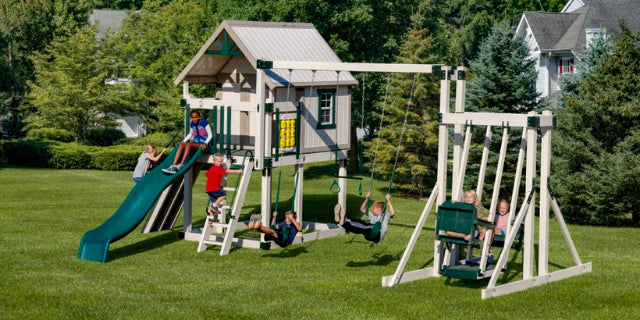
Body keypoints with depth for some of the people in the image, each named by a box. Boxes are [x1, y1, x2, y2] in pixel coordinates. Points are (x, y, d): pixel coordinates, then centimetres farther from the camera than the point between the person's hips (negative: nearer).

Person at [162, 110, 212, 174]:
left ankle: (181, 165, -42)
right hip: (195, 143, 6)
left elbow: (210, 135, -6)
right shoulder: (192, 124, 12)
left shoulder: (204, 123, -6)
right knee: (181, 145, -22)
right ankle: (174, 166, -34)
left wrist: (205, 143, -22)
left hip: (202, 145, -6)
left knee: (188, 144, -33)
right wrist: (183, 141, 11)